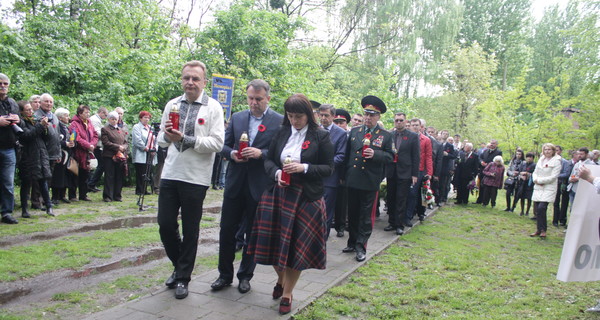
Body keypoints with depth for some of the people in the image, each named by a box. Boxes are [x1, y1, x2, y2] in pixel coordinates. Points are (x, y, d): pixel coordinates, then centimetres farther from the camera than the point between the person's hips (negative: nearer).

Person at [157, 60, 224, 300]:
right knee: (165, 224, 7)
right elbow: (161, 140, 14)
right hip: (170, 174, 4)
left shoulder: (213, 107, -6)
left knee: (190, 230, 8)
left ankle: (183, 277, 25)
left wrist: (185, 139, -21)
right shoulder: (172, 105, 9)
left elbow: (217, 143, -14)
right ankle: (179, 266, 32)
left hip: (195, 178, -4)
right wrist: (167, 135, -9)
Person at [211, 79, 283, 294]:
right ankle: (225, 275, 23)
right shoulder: (237, 118, 9)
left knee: (253, 234, 9)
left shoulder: (280, 121, -3)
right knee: (227, 230, 7)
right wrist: (232, 154, -10)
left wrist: (261, 153, -21)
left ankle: (245, 276, 25)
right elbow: (224, 146, 11)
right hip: (235, 183, 3)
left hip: (260, 186, -3)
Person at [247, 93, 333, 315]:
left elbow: (328, 168, -5)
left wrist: (304, 168, -20)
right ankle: (281, 279, 38)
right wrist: (276, 173, -12)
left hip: (306, 198, -3)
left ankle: (287, 293, 22)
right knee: (274, 242, 7)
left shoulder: (321, 136, -5)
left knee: (297, 246, 3)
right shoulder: (281, 133, 5)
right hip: (277, 195, 4)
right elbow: (269, 160, 9)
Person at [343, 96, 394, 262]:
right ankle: (352, 242, 26)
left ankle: (361, 247, 10)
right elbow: (347, 153, 11)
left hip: (370, 182, -3)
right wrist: (344, 174, 6)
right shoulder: (354, 131, 10)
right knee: (352, 214, 13)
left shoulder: (386, 136, 2)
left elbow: (390, 156, 0)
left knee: (366, 216, 3)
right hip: (352, 180, 3)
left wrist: (375, 154, -18)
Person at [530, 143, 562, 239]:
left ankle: (543, 230, -4)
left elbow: (553, 177, -10)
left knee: (541, 208, -18)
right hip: (538, 188, 6)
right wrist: (536, 179, -5)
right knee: (537, 209, 4)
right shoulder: (541, 160, 14)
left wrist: (540, 180, -11)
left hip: (549, 189, -6)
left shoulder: (556, 161, -3)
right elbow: (535, 172, 16)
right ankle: (539, 230, 16)